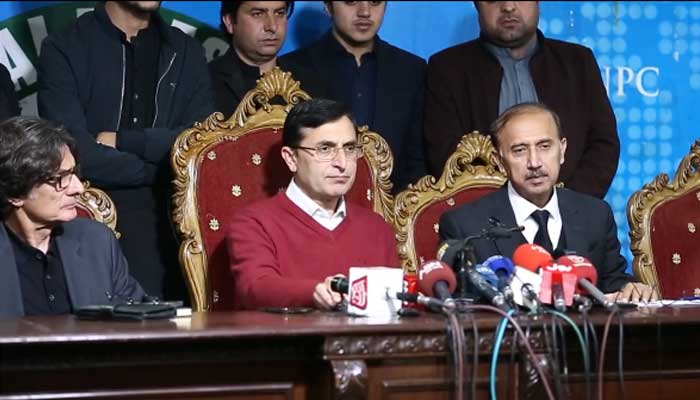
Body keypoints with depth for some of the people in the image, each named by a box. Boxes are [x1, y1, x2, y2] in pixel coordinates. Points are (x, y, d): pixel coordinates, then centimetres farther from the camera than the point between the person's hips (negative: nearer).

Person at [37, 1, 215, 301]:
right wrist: (161, 169, -4)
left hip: (166, 222, 3)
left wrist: (121, 140, -7)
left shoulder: (186, 52, 15)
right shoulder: (62, 50, 2)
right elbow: (75, 153, -11)